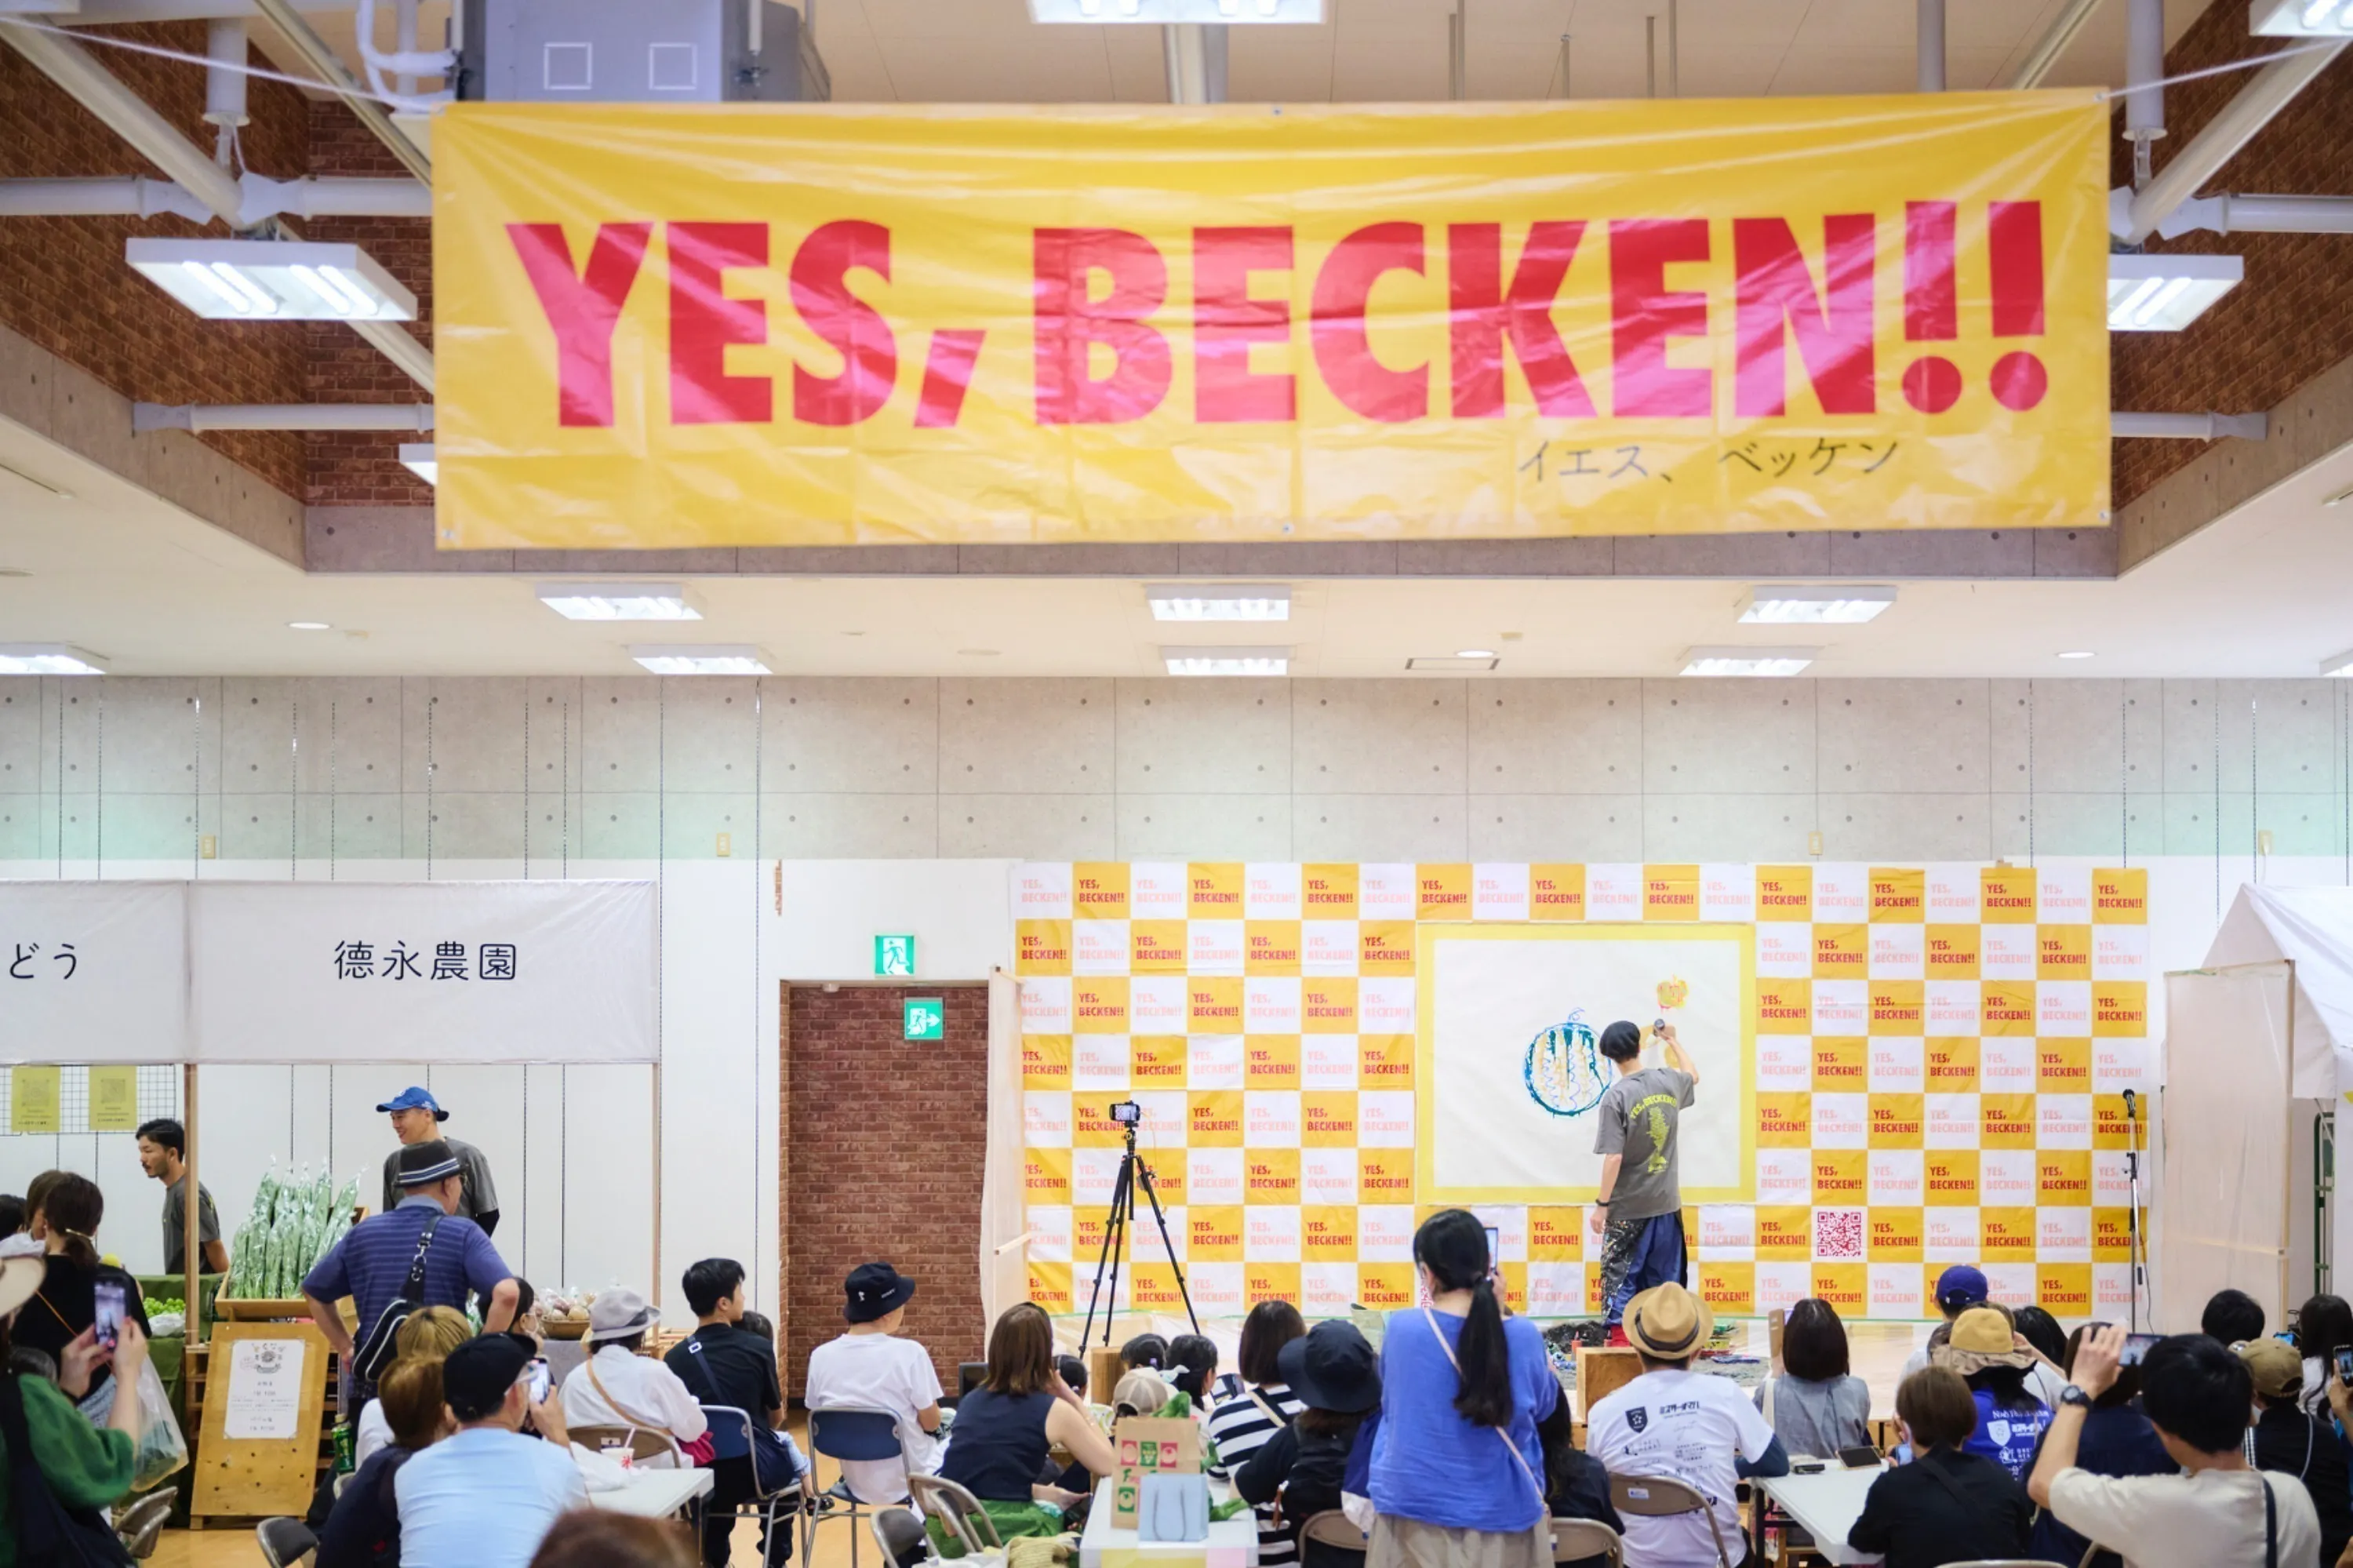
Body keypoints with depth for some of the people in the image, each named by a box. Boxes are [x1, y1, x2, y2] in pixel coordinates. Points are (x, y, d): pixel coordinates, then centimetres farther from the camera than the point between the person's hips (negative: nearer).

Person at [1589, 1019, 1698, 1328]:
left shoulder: (1616, 1097, -17)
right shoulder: (1668, 1081, -1)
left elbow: (1614, 1157, -20)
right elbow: (1693, 1076, 26)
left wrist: (1601, 1204, -12)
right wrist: (1672, 1040, 39)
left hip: (1628, 1207, -5)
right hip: (1666, 1203, 5)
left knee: (1620, 1278, 3)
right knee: (1664, 1279, 14)